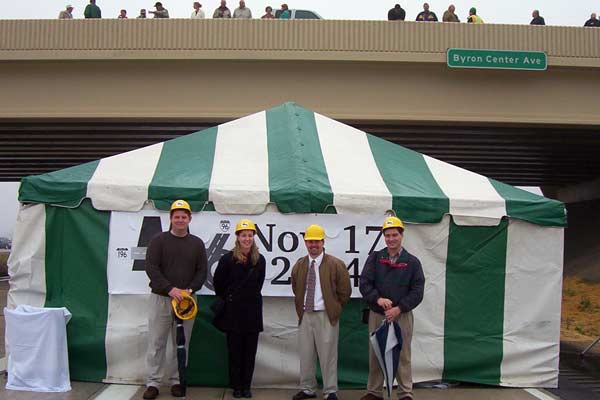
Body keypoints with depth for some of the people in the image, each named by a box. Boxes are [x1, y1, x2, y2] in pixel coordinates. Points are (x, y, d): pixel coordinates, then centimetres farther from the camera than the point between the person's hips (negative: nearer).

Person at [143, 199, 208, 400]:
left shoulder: (197, 243, 9)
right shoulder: (159, 240, 1)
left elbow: (202, 271, 7)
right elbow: (151, 267, -7)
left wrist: (190, 289, -10)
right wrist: (169, 289, -17)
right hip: (160, 298, -2)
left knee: (181, 344, 6)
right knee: (156, 343, 2)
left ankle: (176, 381, 17)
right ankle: (153, 382, 10)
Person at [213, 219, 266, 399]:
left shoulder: (260, 260, 5)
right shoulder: (228, 259, -5)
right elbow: (218, 282, 4)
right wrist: (226, 299, 9)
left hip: (253, 309, 3)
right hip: (234, 310, -2)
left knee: (250, 350, 5)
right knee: (235, 349, 3)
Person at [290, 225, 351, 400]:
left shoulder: (335, 265, -6)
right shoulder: (299, 265, 8)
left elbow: (344, 291, 0)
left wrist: (334, 308, 1)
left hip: (326, 316, -4)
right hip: (305, 315, 4)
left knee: (328, 354, 0)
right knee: (305, 354, 10)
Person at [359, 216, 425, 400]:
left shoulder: (412, 262, 0)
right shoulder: (375, 258, 3)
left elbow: (417, 292, -4)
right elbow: (364, 284, -3)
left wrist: (398, 309, -14)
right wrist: (378, 299, -20)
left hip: (402, 316, -2)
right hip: (377, 315, 2)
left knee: (402, 356, 3)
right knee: (376, 354, 10)